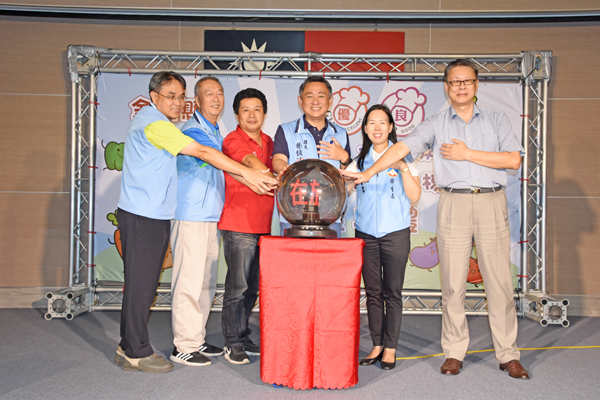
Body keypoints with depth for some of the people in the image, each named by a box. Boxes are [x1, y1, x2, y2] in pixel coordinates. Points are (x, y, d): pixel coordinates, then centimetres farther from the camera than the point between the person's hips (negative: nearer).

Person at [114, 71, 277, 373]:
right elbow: (202, 153, -20)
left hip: (154, 215, 10)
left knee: (144, 283, 13)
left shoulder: (158, 122, 18)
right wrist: (247, 173, -20)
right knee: (140, 283, -3)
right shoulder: (154, 124, -14)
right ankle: (137, 352, 7)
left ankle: (129, 348, 22)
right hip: (142, 216, -10)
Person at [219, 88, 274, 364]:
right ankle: (233, 343, 9)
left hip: (263, 225, 7)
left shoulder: (268, 142, 16)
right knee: (238, 286, -3)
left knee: (253, 287, 12)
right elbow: (249, 161, -23)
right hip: (238, 225, -6)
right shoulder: (233, 140, -5)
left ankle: (243, 337, 25)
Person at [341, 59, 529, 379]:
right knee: (452, 284, 2)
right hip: (454, 204, 0)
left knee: (499, 283, 1)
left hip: (492, 203, 0)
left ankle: (508, 355, 12)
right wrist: (368, 173, -10)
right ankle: (454, 353, 13)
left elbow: (513, 160, 1)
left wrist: (467, 153, -4)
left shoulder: (496, 120, 12)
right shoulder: (435, 124, 11)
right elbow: (402, 147, 0)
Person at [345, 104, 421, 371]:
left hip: (395, 233, -2)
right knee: (372, 292, 7)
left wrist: (403, 168, -14)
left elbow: (415, 196, -5)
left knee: (392, 293, 2)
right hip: (366, 233, 3)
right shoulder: (360, 161, 11)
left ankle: (390, 349, 12)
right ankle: (377, 345, 17)